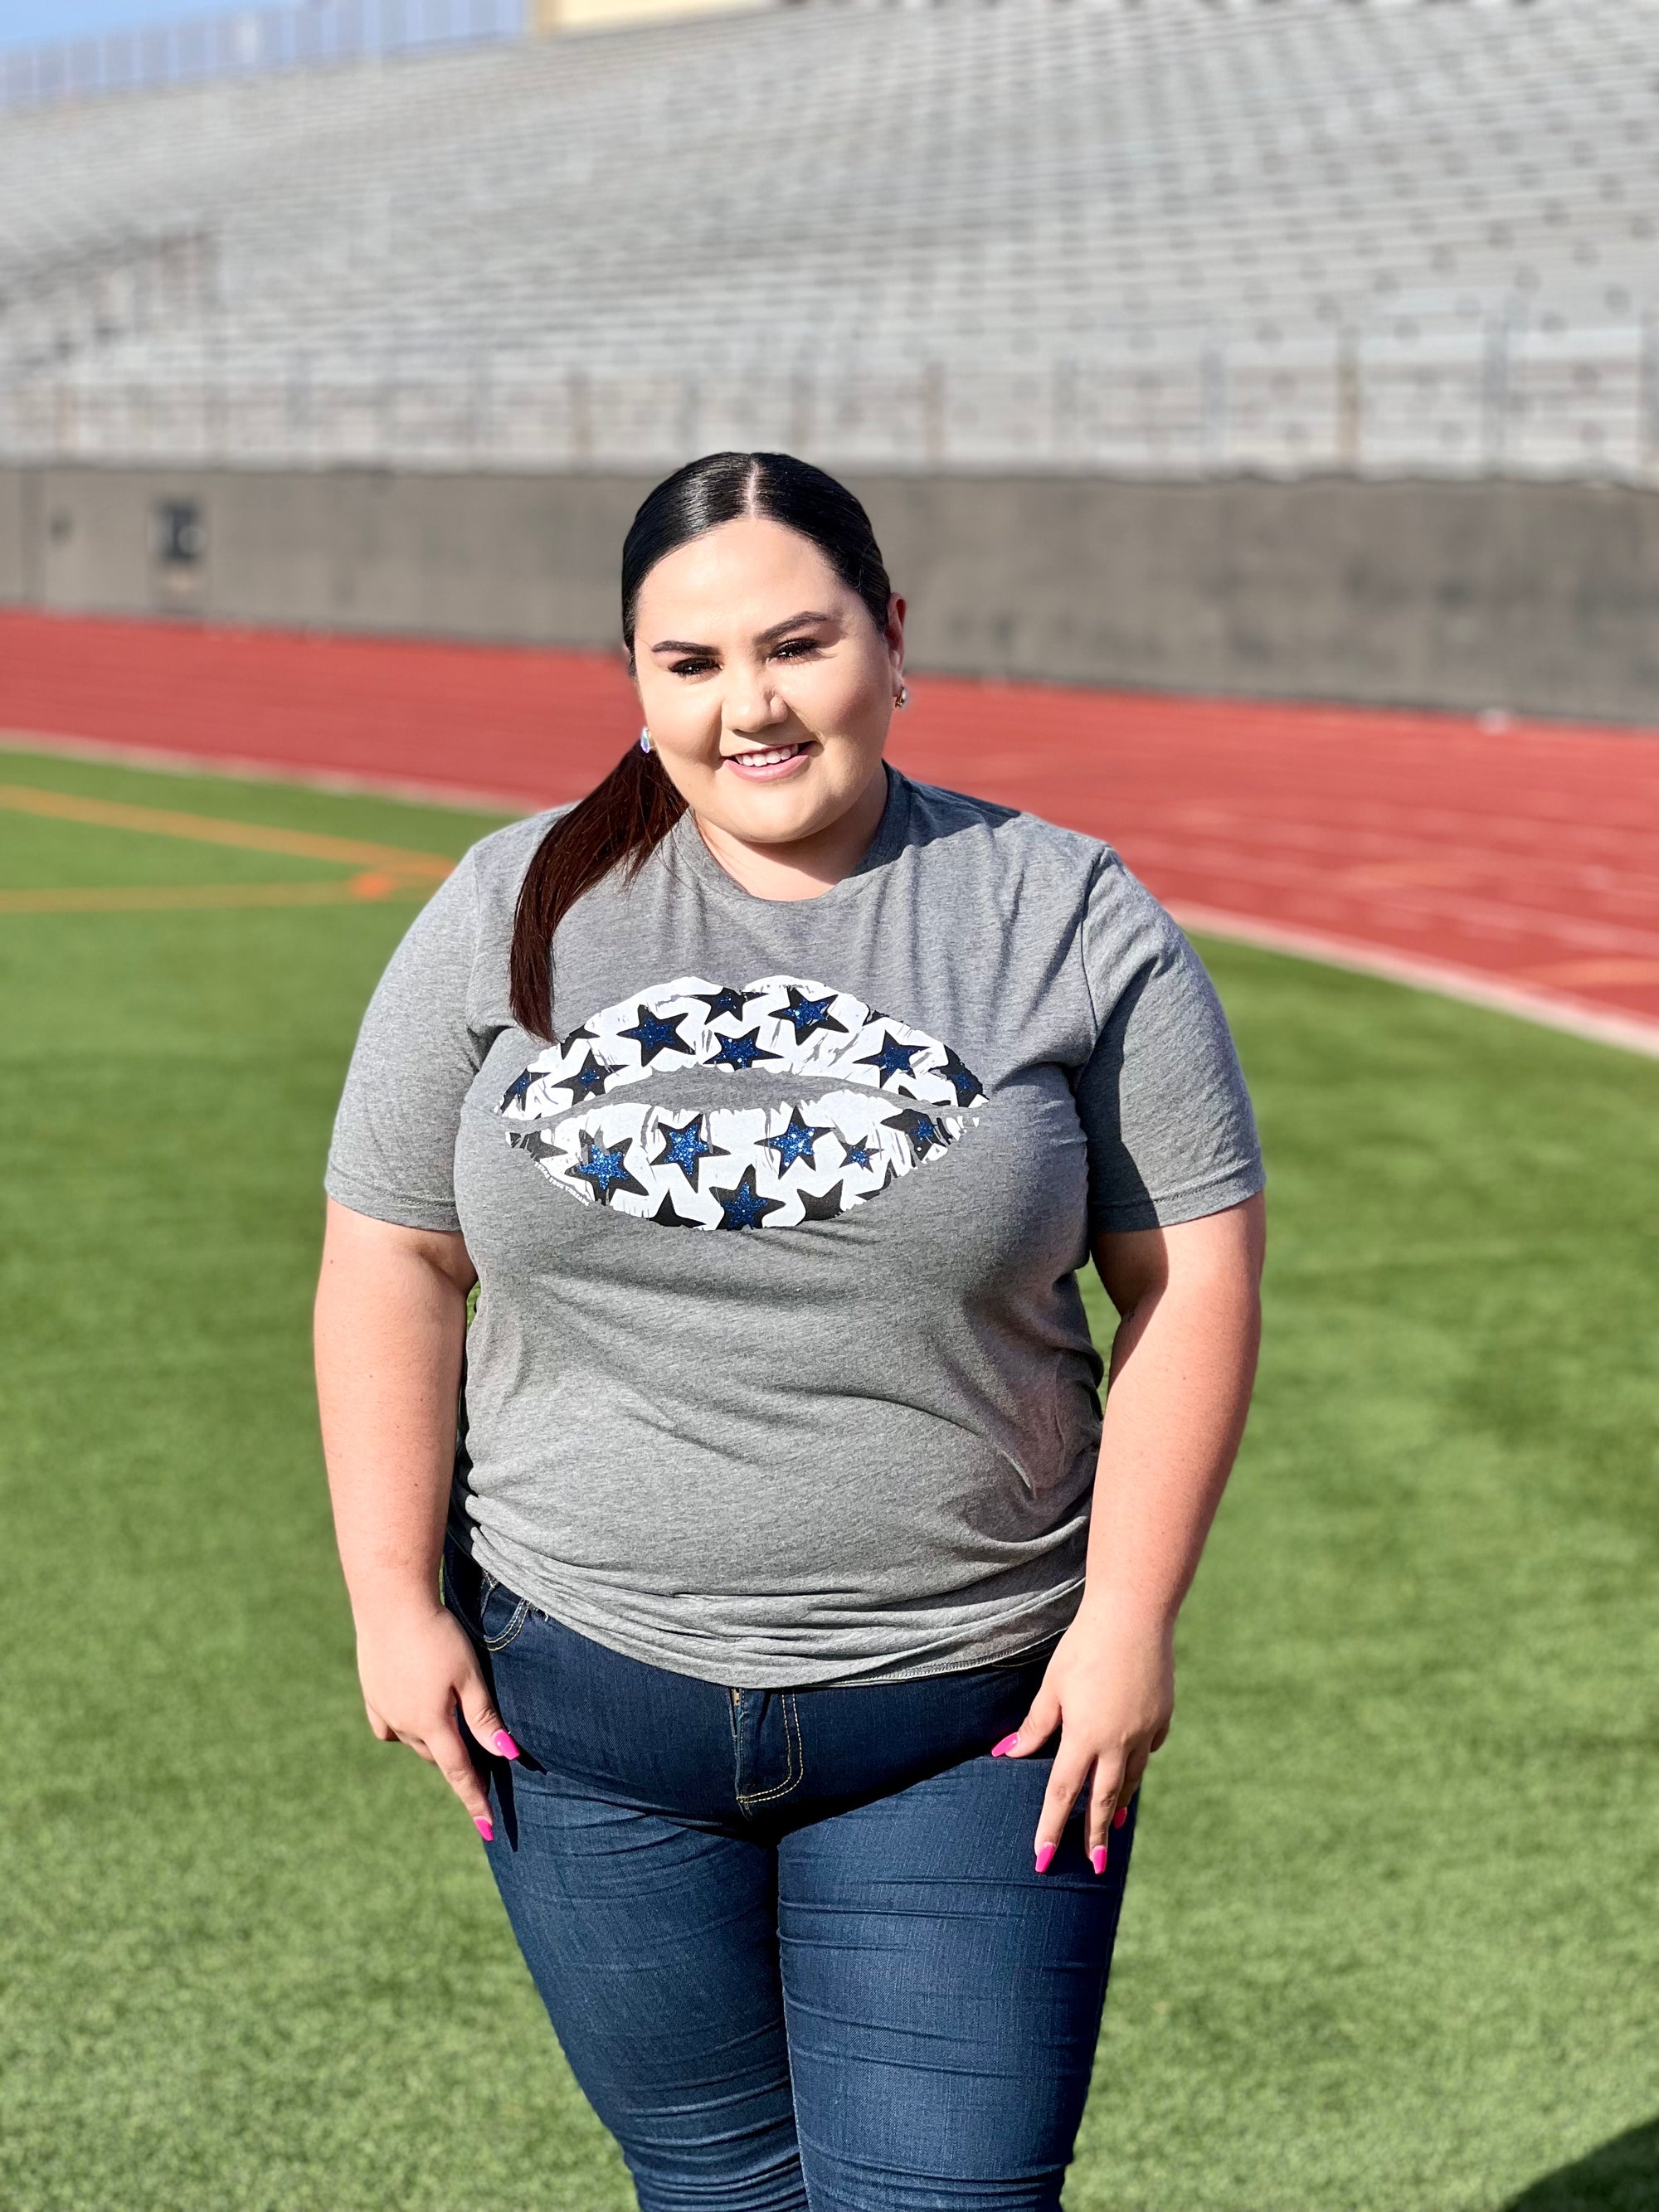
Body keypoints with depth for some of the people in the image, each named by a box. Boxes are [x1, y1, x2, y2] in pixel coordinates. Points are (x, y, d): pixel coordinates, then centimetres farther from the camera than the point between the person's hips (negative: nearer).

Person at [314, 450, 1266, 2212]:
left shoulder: (1071, 922, -4)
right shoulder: (512, 917, 0)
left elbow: (1193, 1276, -4)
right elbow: (391, 1263, 2)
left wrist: (1128, 1621, -10)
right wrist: (391, 1601, -2)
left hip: (966, 1725, -2)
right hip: (584, 1700, 2)